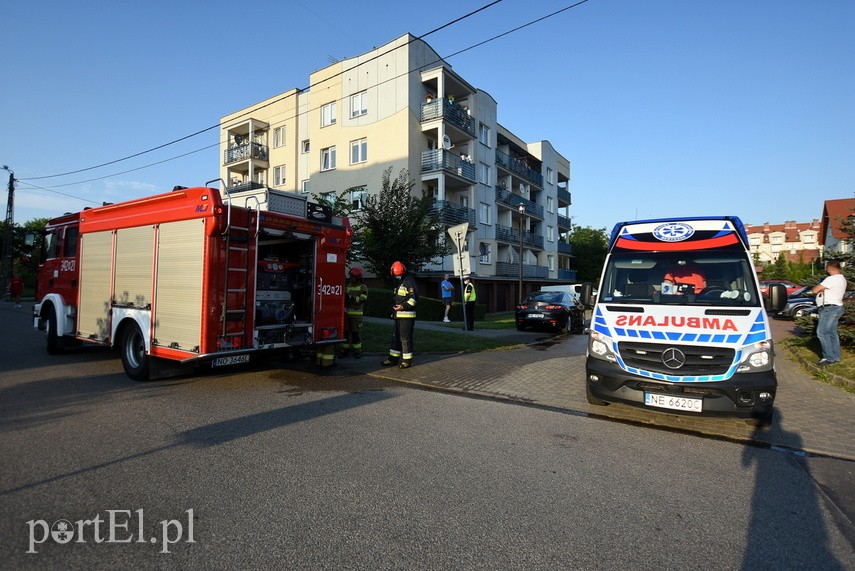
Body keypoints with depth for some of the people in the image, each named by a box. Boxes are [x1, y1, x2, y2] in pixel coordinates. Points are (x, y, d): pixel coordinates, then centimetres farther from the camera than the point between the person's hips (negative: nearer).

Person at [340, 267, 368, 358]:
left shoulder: (362, 287, -2)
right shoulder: (348, 286, 14)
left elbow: (362, 299, -15)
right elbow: (343, 298, 18)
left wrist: (351, 297, -22)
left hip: (356, 314, -5)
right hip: (346, 312, 5)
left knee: (356, 333, -2)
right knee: (345, 332, 6)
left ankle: (358, 351, 7)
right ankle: (345, 350, 14)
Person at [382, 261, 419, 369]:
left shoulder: (410, 281, -9)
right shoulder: (400, 283, 21)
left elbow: (414, 297, -18)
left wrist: (404, 306, -25)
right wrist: (394, 305, 15)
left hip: (407, 315, -10)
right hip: (399, 315, 10)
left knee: (405, 337, -6)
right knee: (395, 336, 12)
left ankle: (407, 360, 2)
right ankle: (393, 358, 19)